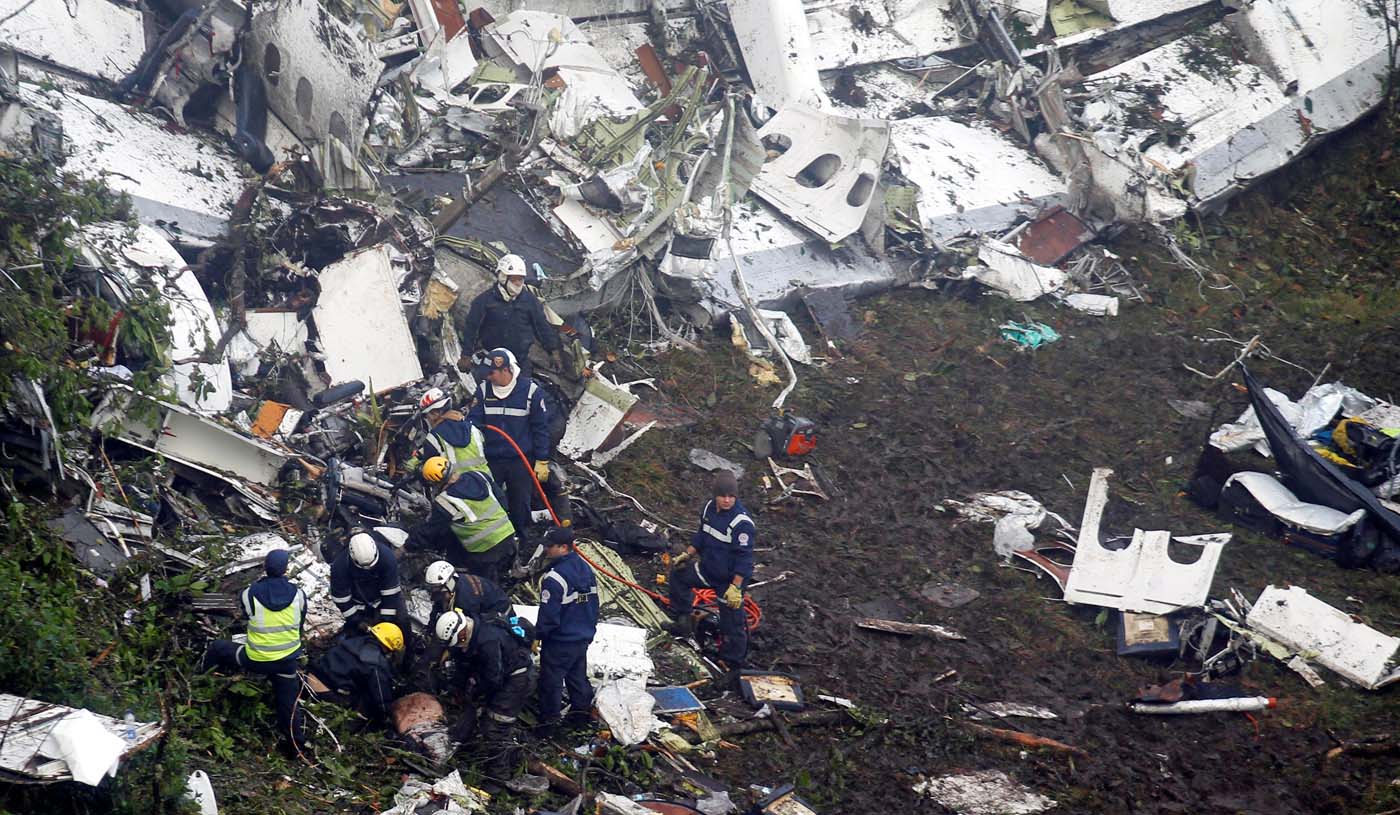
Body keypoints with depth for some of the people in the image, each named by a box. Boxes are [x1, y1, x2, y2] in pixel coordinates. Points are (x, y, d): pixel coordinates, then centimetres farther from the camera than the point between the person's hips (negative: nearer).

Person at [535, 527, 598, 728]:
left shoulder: (554, 578, -26)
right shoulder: (586, 569, 2)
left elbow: (548, 614, -23)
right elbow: (593, 604, 12)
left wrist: (538, 635, -8)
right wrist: (589, 630, 22)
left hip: (559, 641, -8)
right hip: (583, 638, 8)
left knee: (551, 679, 6)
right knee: (578, 674, 20)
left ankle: (549, 717, 15)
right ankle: (582, 708, 29)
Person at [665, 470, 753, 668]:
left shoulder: (742, 522, -27)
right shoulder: (709, 509, -2)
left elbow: (744, 558, -26)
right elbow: (701, 535, 17)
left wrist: (736, 587, -29)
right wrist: (687, 554, 13)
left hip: (731, 578, -8)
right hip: (708, 569, 8)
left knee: (732, 621, 1)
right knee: (678, 575, 22)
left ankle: (733, 662, 19)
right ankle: (684, 621, 32)